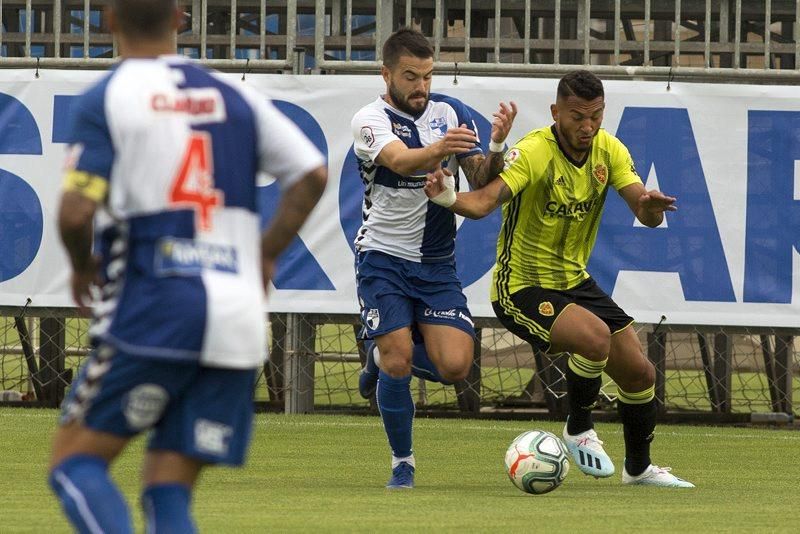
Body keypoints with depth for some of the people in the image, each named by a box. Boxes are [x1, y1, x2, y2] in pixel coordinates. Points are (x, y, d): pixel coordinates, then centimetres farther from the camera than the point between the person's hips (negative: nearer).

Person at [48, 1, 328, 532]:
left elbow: (76, 213, -12)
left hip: (153, 310, -5)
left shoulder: (105, 99, -3)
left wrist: (83, 268, 9)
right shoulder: (234, 97, 11)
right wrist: (265, 257, 14)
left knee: (75, 463, 6)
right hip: (239, 317, 5)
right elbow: (312, 173, 5)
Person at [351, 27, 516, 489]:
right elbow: (400, 160, -31)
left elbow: (481, 181, -2)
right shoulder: (371, 119, -10)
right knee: (399, 357, -16)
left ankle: (383, 356, 20)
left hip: (437, 263, 3)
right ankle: (402, 463, 5)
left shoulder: (452, 113, 3)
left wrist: (496, 146, -23)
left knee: (455, 365, -11)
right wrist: (438, 149, -52)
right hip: (384, 258, -3)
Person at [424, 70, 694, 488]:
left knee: (640, 374, 7)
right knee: (596, 336, -32)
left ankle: (639, 467, 33)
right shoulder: (534, 152, -23)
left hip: (574, 281, 7)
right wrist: (451, 199, -59)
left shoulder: (608, 151, -5)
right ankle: (579, 430, -5)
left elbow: (645, 214, -11)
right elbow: (485, 201, -37)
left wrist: (652, 207, -36)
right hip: (521, 288, -7)